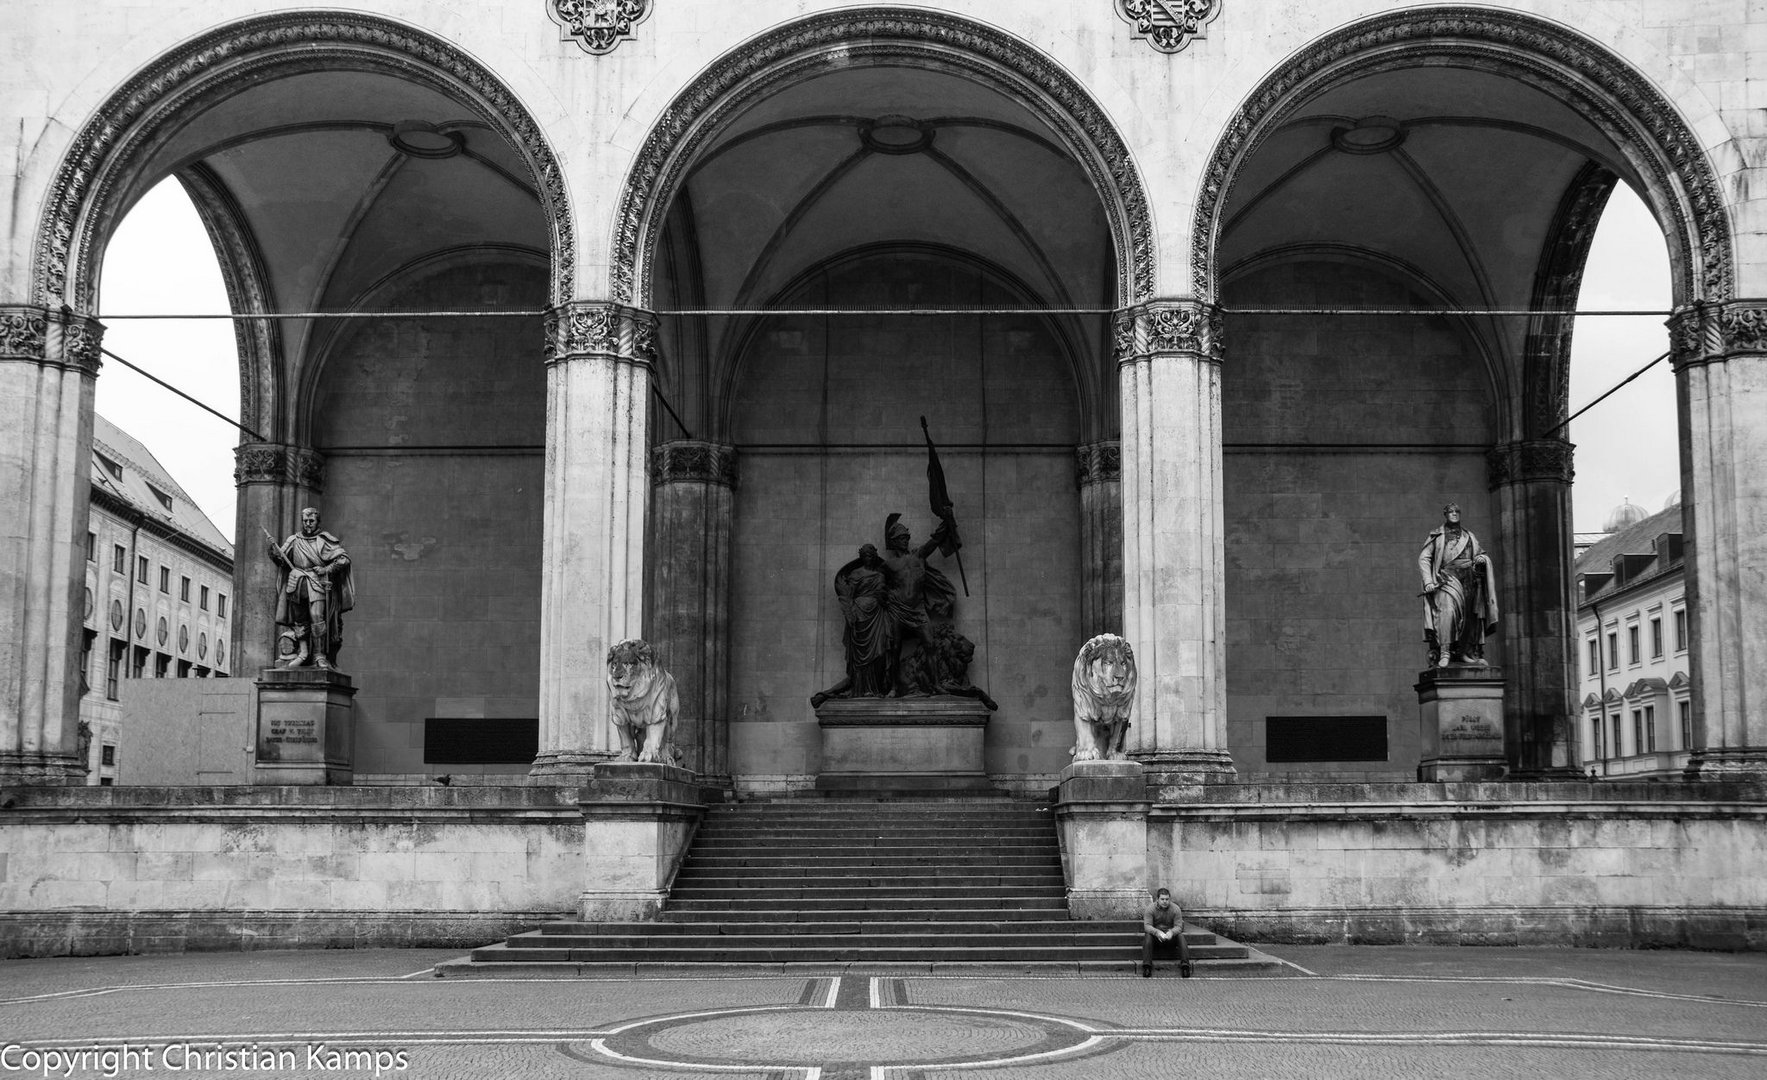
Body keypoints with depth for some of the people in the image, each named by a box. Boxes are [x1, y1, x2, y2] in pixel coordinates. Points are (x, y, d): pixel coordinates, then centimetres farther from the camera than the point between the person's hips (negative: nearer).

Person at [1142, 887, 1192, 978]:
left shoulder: (1175, 909, -9)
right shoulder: (1150, 908, -11)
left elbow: (1178, 927, -14)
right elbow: (1147, 926, -20)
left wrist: (1171, 932, -39)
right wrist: (1157, 932, -42)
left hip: (1170, 936, 1)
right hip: (1155, 935, -1)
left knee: (1180, 936, -29)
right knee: (1147, 935, -32)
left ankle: (1185, 965, -35)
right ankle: (1147, 965, -38)